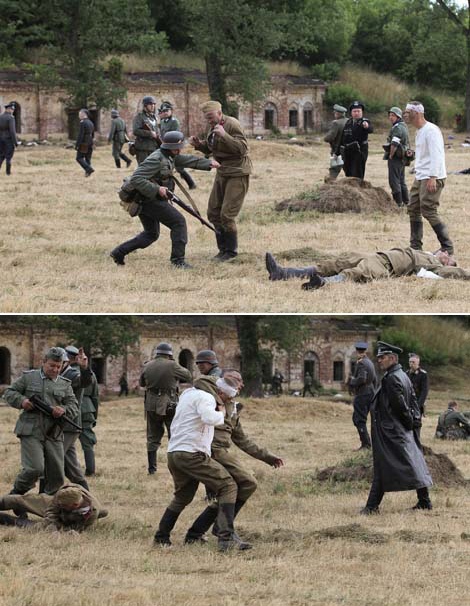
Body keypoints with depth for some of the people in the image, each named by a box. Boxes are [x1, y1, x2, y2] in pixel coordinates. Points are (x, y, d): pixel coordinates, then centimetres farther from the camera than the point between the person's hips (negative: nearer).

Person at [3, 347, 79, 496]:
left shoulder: (65, 384, 13)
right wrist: (21, 401, -12)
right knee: (35, 469, -17)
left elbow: (74, 407, 9)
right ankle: (17, 492, 7)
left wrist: (64, 410, -14)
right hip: (31, 432, -4)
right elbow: (9, 393, 9)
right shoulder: (29, 377, 6)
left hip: (54, 434, 4)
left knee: (57, 475, 2)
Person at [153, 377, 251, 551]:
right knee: (227, 487, -6)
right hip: (192, 453, -9)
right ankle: (227, 538, -17)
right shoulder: (205, 398, -6)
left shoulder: (187, 395, 23)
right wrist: (221, 414, -5)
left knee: (182, 496, 27)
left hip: (173, 453, 9)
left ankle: (161, 537, 29)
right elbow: (210, 418, -26)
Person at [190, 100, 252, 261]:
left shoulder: (232, 125, -19)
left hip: (237, 174, -9)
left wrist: (224, 136, -35)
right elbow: (209, 148, 20)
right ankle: (223, 248, 21)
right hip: (222, 172, 9)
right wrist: (199, 144, 0)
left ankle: (231, 251, 4)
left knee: (227, 215, -10)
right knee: (213, 213, 10)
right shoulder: (213, 127, 7)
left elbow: (242, 148, -27)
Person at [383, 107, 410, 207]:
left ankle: (398, 202, -6)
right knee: (401, 180, 18)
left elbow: (394, 144, -27)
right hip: (402, 157, 10)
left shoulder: (397, 128, -17)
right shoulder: (404, 126, 14)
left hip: (396, 157, -10)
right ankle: (406, 200, 23)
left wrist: (391, 155, -15)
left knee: (394, 181, -6)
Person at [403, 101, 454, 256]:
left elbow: (436, 155, -20)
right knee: (413, 210, 9)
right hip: (420, 178, 10)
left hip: (432, 178, -10)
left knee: (428, 211, -12)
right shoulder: (419, 132, 18)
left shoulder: (431, 130, -13)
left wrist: (432, 178, -26)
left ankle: (447, 247, -7)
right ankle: (415, 247, 16)